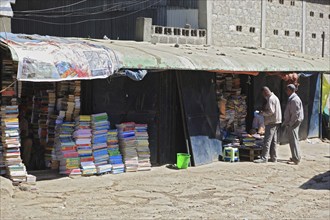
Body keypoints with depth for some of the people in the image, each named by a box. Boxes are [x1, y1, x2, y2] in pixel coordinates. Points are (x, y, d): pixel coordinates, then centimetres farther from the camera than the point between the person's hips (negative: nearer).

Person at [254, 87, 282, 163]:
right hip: (275, 122, 11)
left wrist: (262, 113, -8)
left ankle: (264, 158, -11)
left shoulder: (271, 99, -15)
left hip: (271, 122, -11)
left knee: (267, 140, -10)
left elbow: (271, 111, -21)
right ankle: (274, 158, 16)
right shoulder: (275, 97, 18)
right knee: (273, 141, 12)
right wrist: (264, 111, 14)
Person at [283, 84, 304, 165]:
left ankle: (296, 159, -4)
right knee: (294, 140, 17)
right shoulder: (291, 99, 15)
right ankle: (296, 157, 26)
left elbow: (295, 114, -22)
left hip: (293, 123, -11)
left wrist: (290, 124, -18)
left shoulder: (294, 100, -18)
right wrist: (286, 122, 18)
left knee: (293, 141, -7)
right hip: (291, 123, 11)